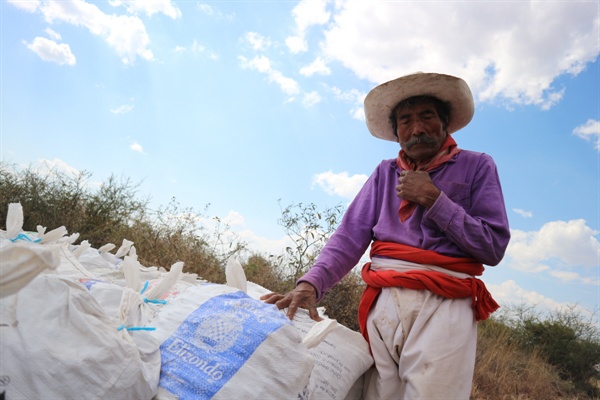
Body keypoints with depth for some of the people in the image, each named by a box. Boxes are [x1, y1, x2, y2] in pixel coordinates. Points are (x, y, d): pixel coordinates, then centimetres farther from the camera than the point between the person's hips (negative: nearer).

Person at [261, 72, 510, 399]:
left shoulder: (476, 166, 9)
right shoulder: (385, 173, 15)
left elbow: (493, 246, 1)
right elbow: (350, 237, 5)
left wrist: (434, 199, -6)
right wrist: (311, 284, -11)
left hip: (444, 302, -2)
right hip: (383, 301, 2)